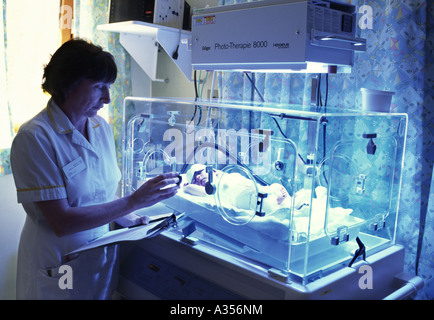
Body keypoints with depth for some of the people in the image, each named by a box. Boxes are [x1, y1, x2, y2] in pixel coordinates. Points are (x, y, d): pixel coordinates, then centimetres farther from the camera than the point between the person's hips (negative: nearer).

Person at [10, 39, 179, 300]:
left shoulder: (103, 128, 1)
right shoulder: (34, 138, -20)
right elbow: (62, 222, -23)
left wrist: (126, 217, -7)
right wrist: (134, 201, -26)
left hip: (102, 261, 6)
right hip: (57, 268, -6)